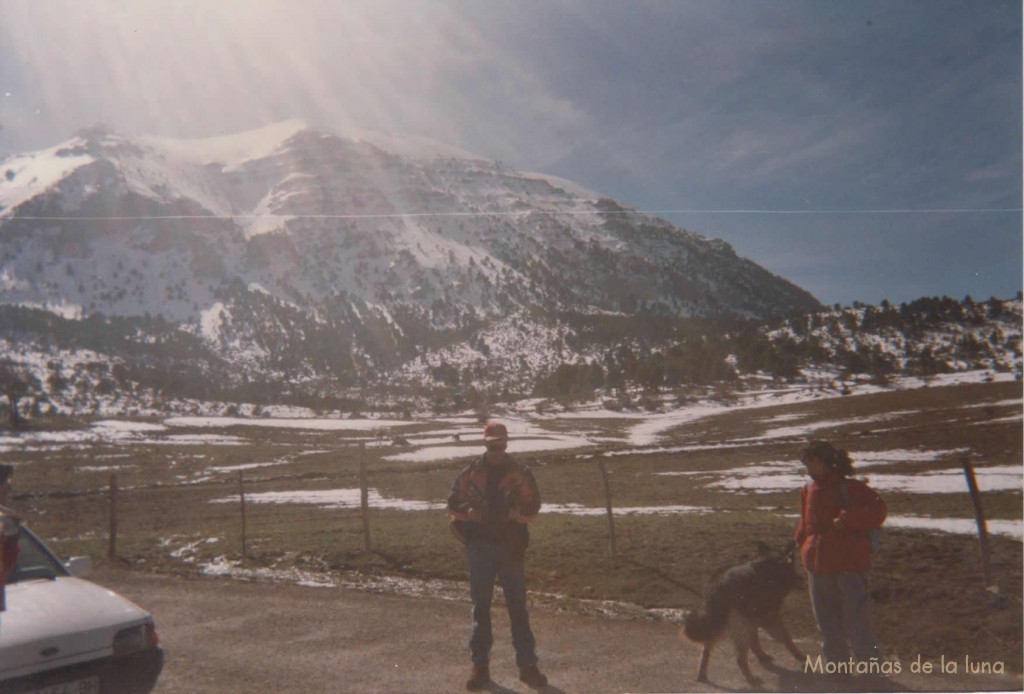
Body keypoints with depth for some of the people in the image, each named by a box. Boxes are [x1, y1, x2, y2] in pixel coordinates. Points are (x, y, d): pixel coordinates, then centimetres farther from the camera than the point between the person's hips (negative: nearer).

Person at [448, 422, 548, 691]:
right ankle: (480, 666, 13)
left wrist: (515, 512, -18)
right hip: (479, 545, 1)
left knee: (518, 606, 3)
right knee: (480, 606, 5)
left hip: (511, 546, -1)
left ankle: (528, 665, 9)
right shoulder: (470, 474, 5)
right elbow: (453, 505, 6)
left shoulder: (520, 474, 2)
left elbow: (533, 508, 2)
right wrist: (472, 511, -13)